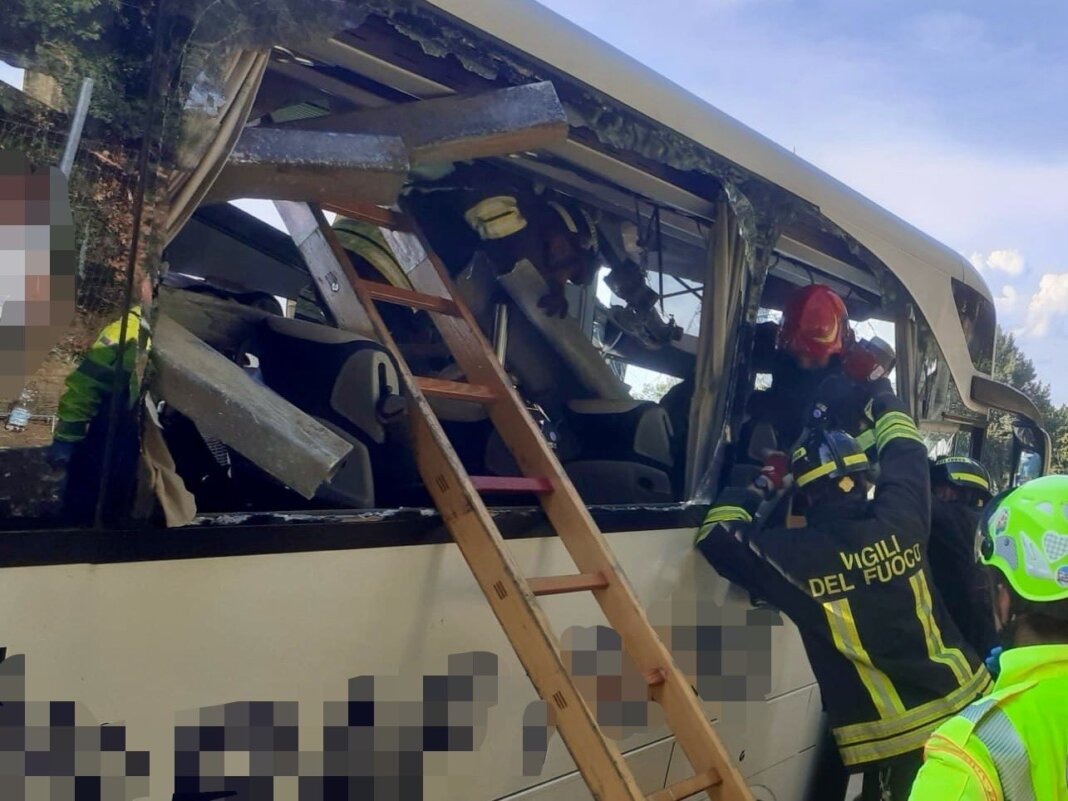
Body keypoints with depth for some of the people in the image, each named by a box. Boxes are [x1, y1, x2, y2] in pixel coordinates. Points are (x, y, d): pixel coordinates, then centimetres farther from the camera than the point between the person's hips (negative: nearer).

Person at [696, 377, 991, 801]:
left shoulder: (796, 557, -14)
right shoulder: (899, 521, -3)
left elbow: (717, 537, 0)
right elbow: (906, 450, 17)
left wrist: (742, 493, 18)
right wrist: (881, 393, 34)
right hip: (965, 704, 4)